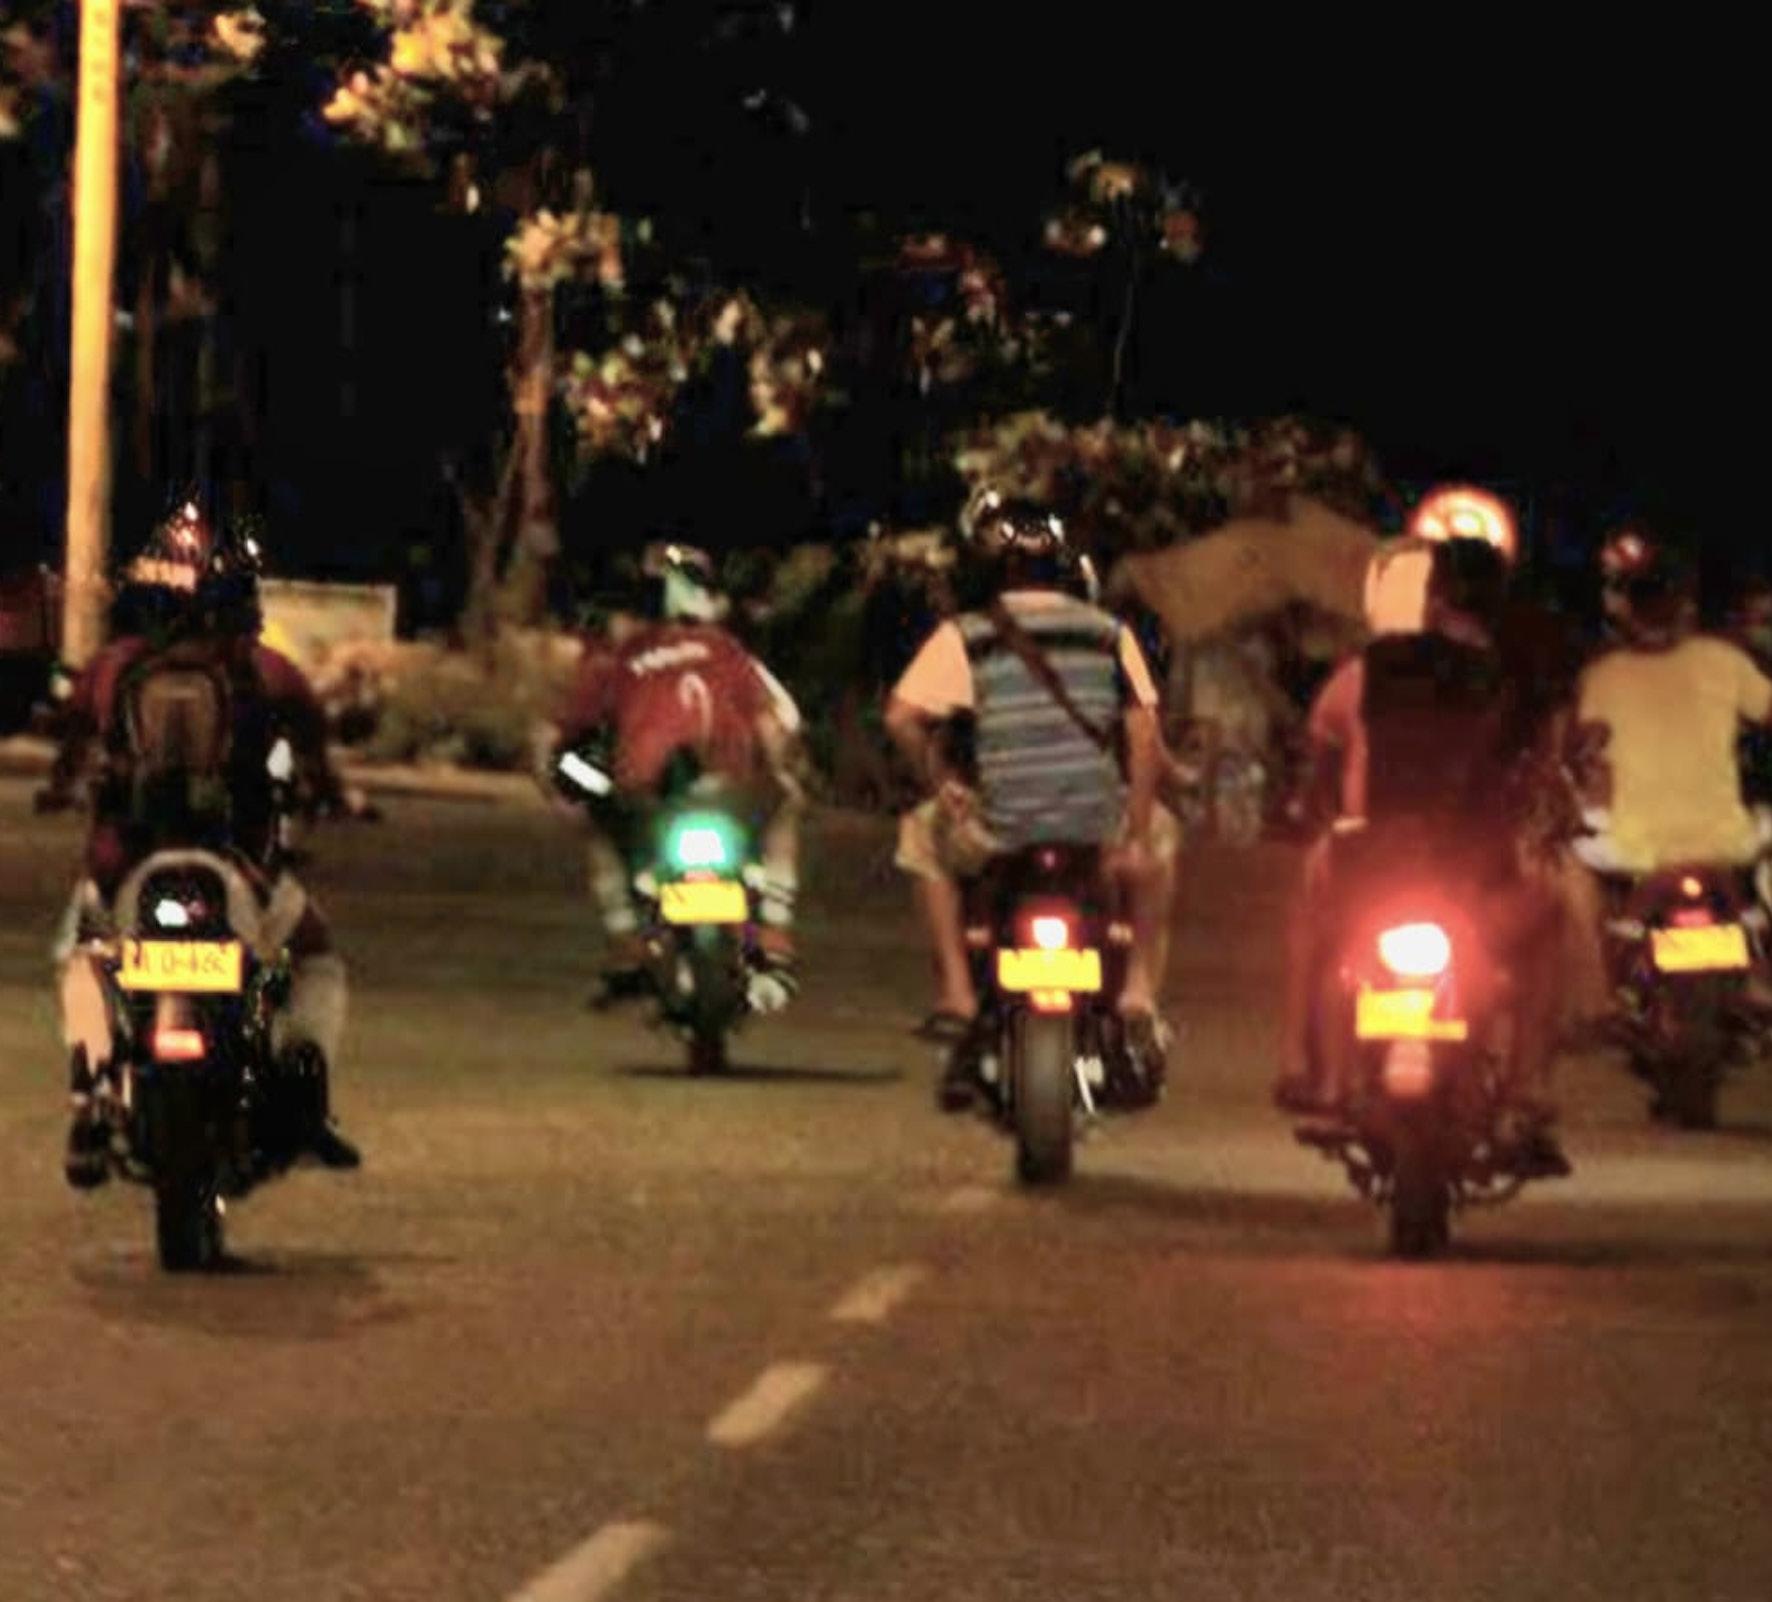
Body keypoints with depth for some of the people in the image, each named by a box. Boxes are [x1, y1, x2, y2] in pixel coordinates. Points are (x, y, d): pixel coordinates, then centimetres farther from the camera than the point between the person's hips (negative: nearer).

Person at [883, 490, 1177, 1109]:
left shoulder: (964, 636, 1)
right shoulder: (1109, 633, 7)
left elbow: (902, 716, -7)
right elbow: (1144, 733, 2)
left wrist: (940, 783, 9)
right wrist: (1137, 837, 7)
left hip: (999, 825, -1)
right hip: (1098, 821, 1)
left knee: (922, 837, 31)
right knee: (1160, 833, 35)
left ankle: (957, 993, 17)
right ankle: (1140, 991, 25)